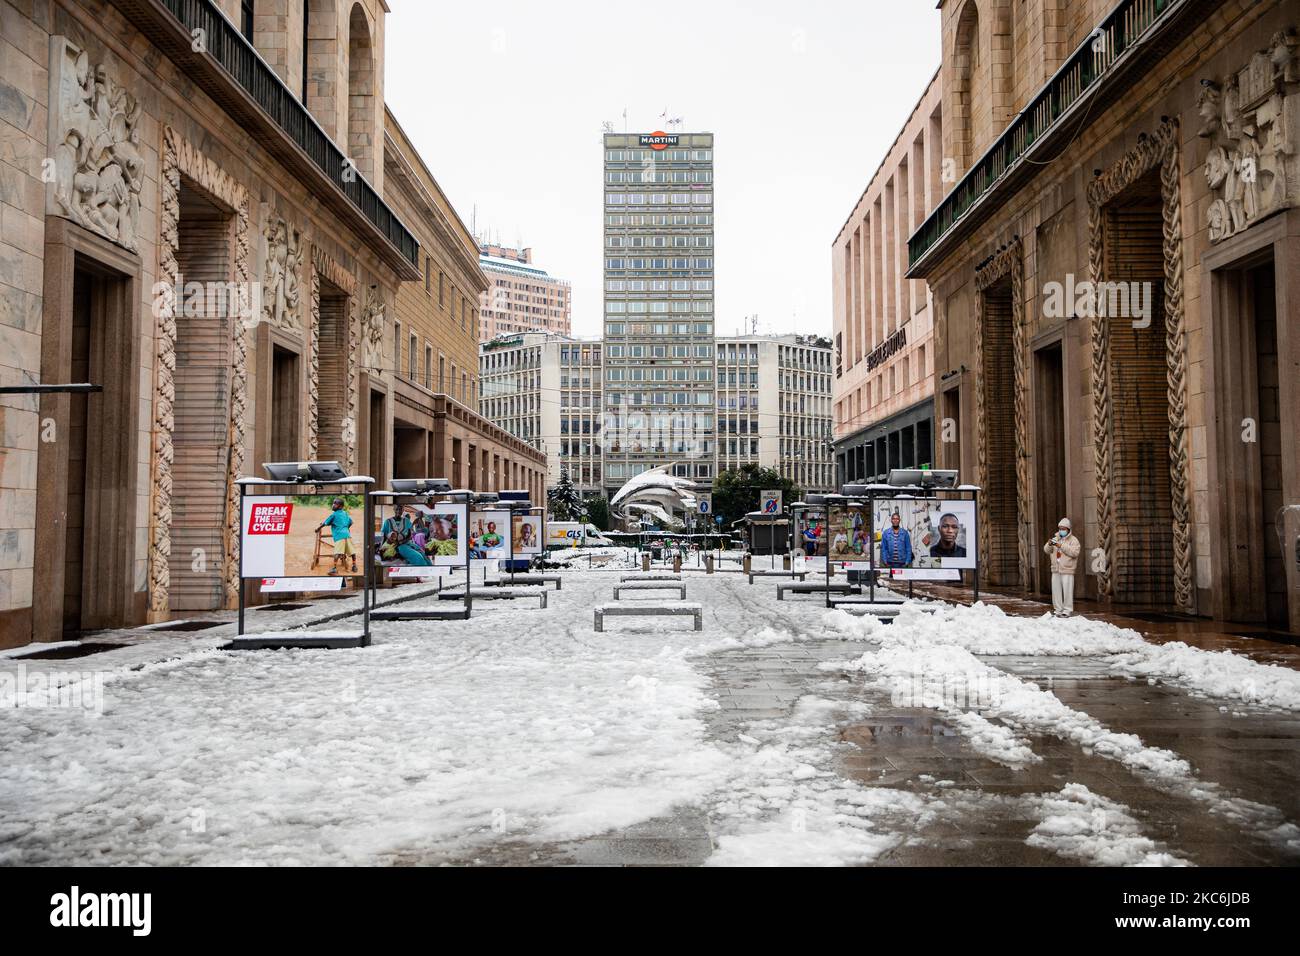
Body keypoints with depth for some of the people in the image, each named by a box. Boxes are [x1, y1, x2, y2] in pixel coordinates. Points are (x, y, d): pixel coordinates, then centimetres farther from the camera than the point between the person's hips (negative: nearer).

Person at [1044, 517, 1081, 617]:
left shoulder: (1073, 540, -1)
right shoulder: (1055, 538, 14)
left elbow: (1074, 552, -16)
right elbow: (1046, 551, 8)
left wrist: (1061, 546, -22)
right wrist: (1049, 544, -14)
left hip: (1067, 570, -5)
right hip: (1055, 569, 5)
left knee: (1067, 591, -5)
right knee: (1056, 590, 7)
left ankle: (1067, 610, 2)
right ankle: (1058, 609, 15)